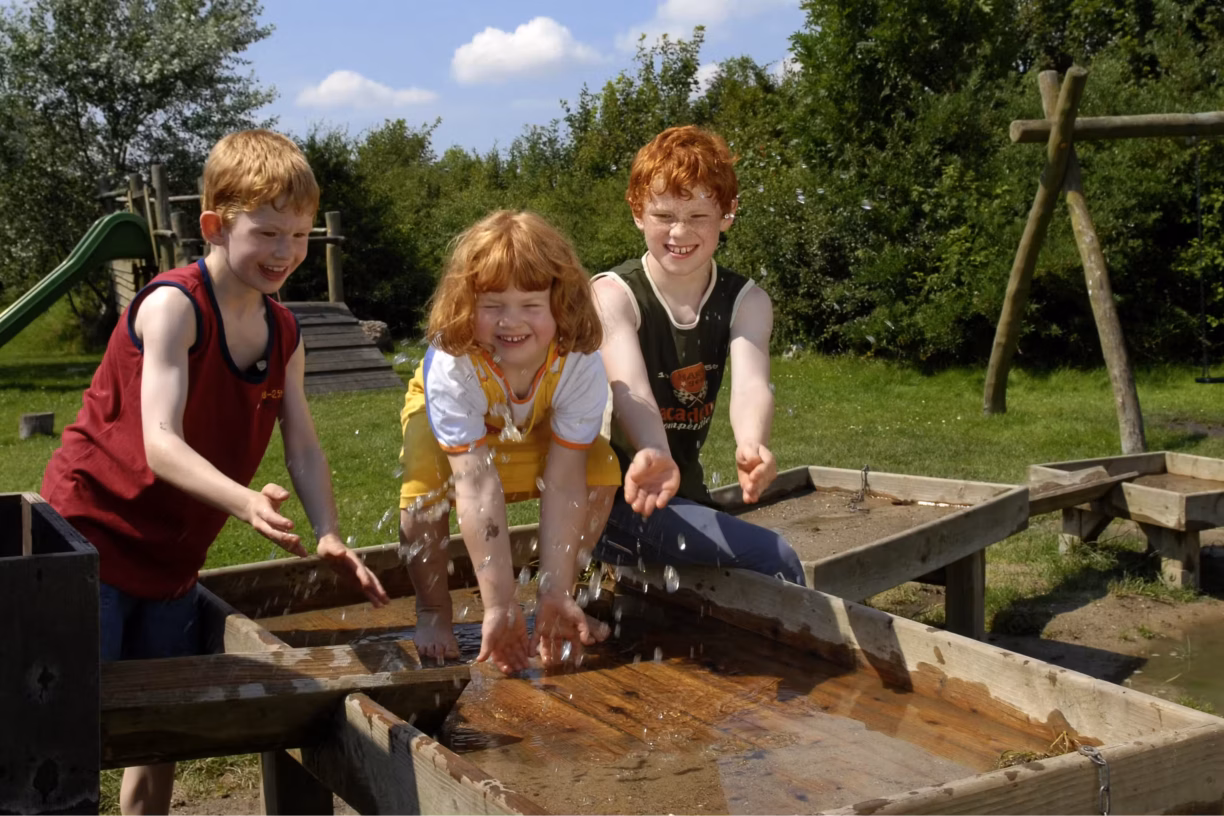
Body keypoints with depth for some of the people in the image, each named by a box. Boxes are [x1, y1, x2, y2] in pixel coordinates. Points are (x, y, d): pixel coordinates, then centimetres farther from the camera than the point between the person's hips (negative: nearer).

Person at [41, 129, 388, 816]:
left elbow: (304, 449, 0)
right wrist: (246, 503, -45)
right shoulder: (172, 306, -19)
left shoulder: (284, 334, 3)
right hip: (91, 543, -7)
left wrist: (331, 538, -17)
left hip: (172, 561, 7)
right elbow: (160, 444, -29)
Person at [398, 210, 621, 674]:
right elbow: (477, 486, -45)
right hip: (447, 420, -2)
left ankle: (560, 603, -2)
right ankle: (432, 612, -9)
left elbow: (564, 482, -35)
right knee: (427, 483, -33)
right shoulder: (452, 366, -42)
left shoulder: (580, 364, -36)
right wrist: (500, 605, -46)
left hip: (537, 428, 2)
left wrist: (554, 594, -38)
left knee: (601, 469, -24)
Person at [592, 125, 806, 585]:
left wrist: (751, 446, -47)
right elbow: (628, 387, -33)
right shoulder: (613, 295, -14)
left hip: (683, 498, 6)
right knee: (774, 560, -19)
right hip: (612, 500, -5)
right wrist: (654, 456, -55)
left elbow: (750, 383, -24)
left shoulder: (746, 303, -3)